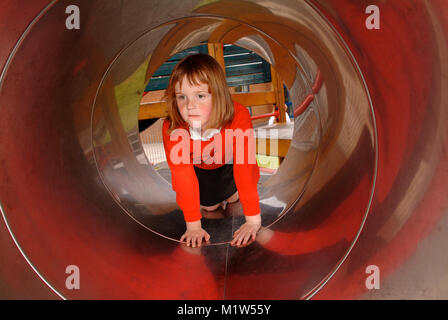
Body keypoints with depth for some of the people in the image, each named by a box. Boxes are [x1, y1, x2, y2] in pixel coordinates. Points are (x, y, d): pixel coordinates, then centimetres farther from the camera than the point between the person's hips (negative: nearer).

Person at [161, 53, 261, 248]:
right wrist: (193, 225, -32)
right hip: (198, 166, 0)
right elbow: (183, 178, -32)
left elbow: (245, 169, -42)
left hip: (228, 162, 0)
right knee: (209, 205, -2)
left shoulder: (239, 117, -42)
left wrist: (253, 220, -41)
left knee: (233, 197, -4)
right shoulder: (171, 129, -38)